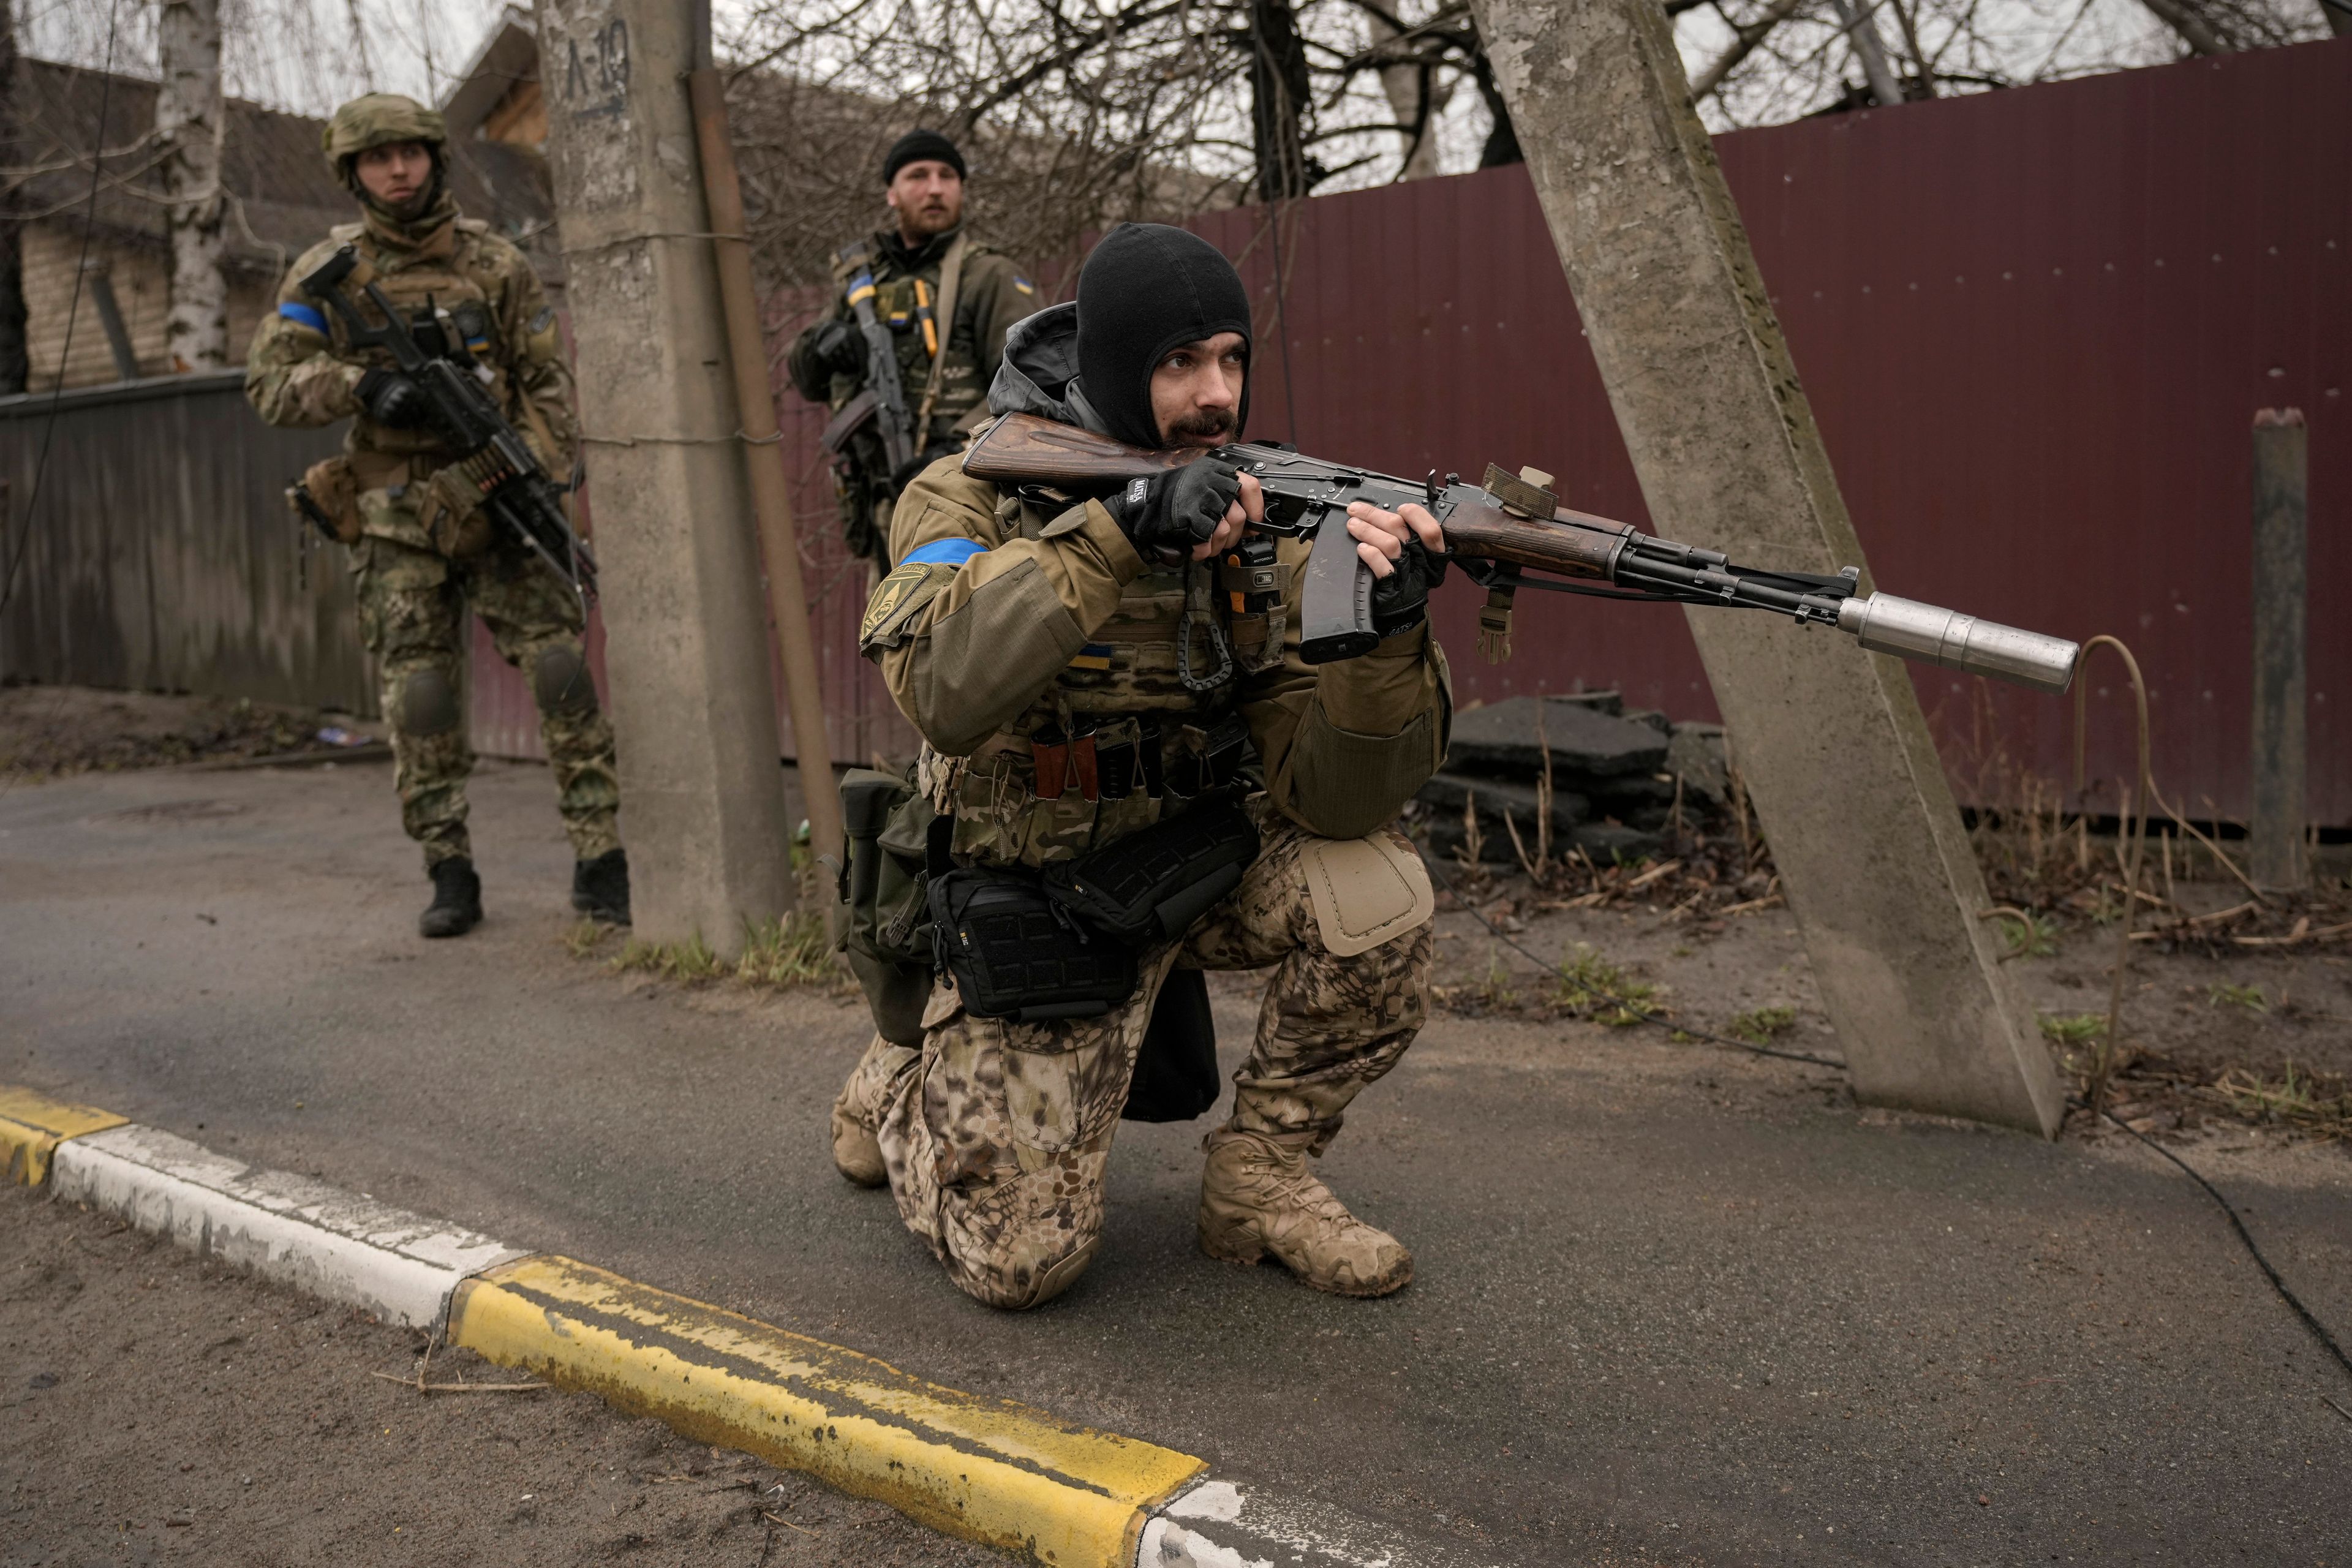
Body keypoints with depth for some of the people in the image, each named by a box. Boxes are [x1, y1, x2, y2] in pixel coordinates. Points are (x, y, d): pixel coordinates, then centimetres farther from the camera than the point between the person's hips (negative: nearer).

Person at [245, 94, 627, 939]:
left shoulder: (496, 263, 6)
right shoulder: (327, 272, 5)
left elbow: (548, 384, 5)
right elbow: (268, 381, 0)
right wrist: (359, 384, -17)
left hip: (499, 503, 0)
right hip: (396, 523, 1)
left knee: (562, 672, -10)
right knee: (419, 700, 0)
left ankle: (602, 863, -3)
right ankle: (450, 876, 11)